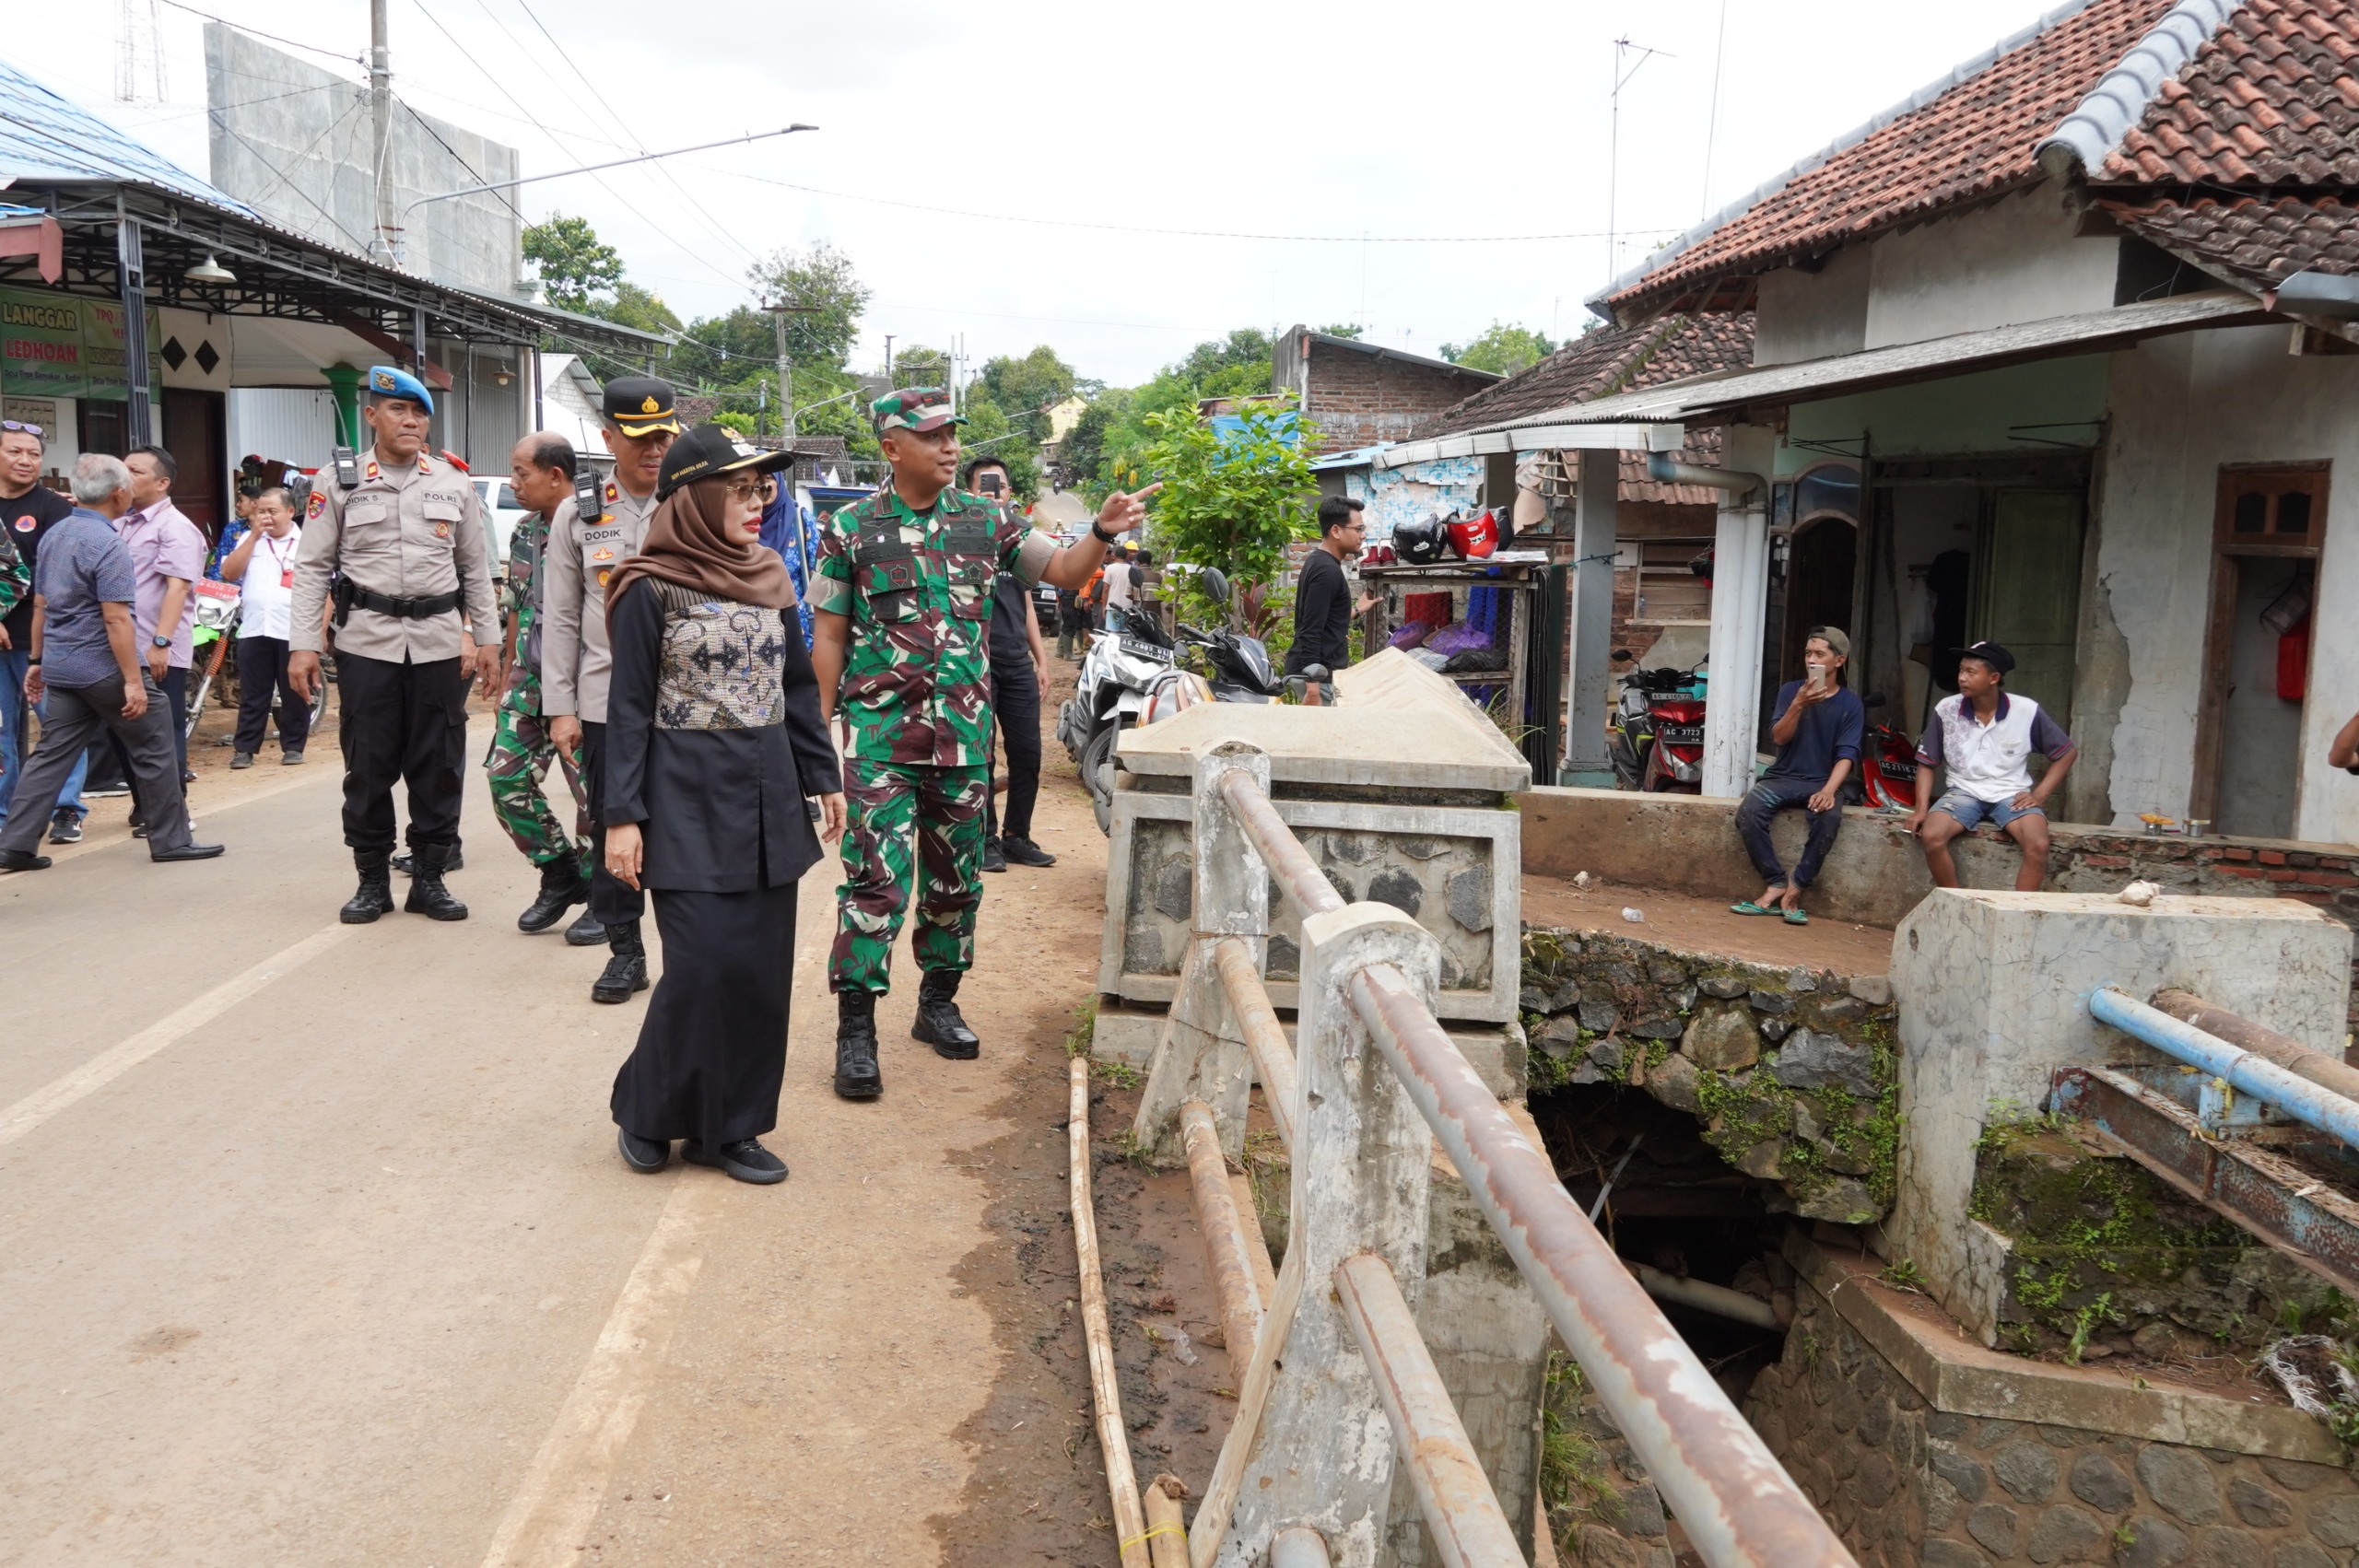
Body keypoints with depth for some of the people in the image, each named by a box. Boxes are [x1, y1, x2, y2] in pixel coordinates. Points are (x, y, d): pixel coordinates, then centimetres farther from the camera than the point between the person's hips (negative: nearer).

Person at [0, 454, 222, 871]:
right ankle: (171, 840, 8)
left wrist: (36, 660, 23)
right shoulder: (108, 544, -17)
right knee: (155, 752, 4)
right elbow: (116, 619, -21)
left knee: (52, 755, 9)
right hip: (104, 667, -8)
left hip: (60, 666, 8)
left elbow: (41, 604, 16)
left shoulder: (54, 535, 10)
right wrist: (133, 681, -20)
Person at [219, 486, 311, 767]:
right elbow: (229, 573, 1)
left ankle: (292, 747, 14)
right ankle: (244, 749, 10)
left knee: (294, 694, 6)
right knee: (252, 696, 6)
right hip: (253, 630, 3)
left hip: (294, 632, -2)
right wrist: (254, 535, -2)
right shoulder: (250, 540, 14)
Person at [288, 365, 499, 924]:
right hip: (367, 642, -2)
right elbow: (312, 568, 2)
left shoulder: (454, 484, 9)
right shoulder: (338, 481, 3)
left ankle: (429, 878, 16)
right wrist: (303, 644, -5)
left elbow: (475, 568, 14)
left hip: (439, 643, 2)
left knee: (439, 765, 4)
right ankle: (372, 880, 15)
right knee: (368, 766, 3)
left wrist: (487, 637, 10)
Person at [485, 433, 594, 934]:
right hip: (529, 680, 8)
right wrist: (505, 681, 18)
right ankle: (561, 874, 19)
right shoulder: (524, 531, 12)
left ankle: (601, 895, 15)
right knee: (505, 776, 4)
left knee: (593, 791, -1)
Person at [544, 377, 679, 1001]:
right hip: (605, 702, 2)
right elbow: (560, 618, 6)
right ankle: (625, 950, 20)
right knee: (610, 827, 7)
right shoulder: (579, 516, 5)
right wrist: (561, 708, 2)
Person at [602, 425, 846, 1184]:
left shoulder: (769, 578, 8)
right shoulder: (651, 589, -7)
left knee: (763, 969, 5)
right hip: (689, 800, -5)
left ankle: (729, 1126, 17)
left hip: (767, 798, 6)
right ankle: (647, 1111, 15)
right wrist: (622, 816, -11)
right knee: (705, 964, -8)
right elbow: (629, 707, -7)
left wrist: (822, 777, 11)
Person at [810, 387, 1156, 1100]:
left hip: (963, 732, 4)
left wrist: (1102, 533, -13)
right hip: (881, 731, -3)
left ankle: (938, 1002, 28)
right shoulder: (851, 528, -1)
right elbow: (829, 634, 3)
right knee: (875, 878, -8)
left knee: (956, 877, 12)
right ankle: (855, 1030, -1)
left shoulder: (986, 520, 6)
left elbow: (1062, 571, 7)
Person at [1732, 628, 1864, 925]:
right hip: (1783, 776, 2)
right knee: (1748, 812, -28)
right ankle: (1777, 883, -19)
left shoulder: (1851, 704, 1)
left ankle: (1795, 887, -24)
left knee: (1829, 816, -36)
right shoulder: (1791, 690, 5)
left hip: (1822, 781, -2)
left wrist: (1829, 790, -26)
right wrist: (1798, 705, -23)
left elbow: (1847, 754, -9)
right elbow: (1779, 737, -5)